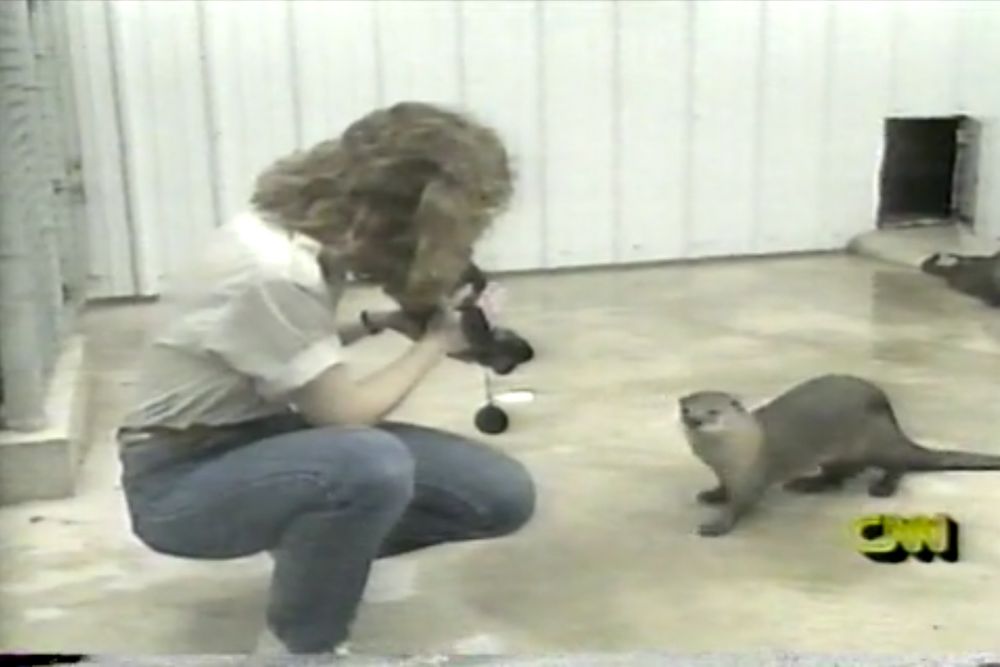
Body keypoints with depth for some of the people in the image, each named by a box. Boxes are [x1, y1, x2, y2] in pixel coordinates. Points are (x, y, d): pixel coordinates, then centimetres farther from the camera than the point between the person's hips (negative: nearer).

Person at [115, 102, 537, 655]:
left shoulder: (314, 229, -5)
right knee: (370, 462, -40)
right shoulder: (271, 270, -32)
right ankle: (301, 646, -13)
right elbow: (345, 411, -22)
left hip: (261, 436, 8)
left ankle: (323, 545, 18)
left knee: (504, 496, -5)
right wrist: (436, 341, -10)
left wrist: (379, 322, -3)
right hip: (182, 480, -8)